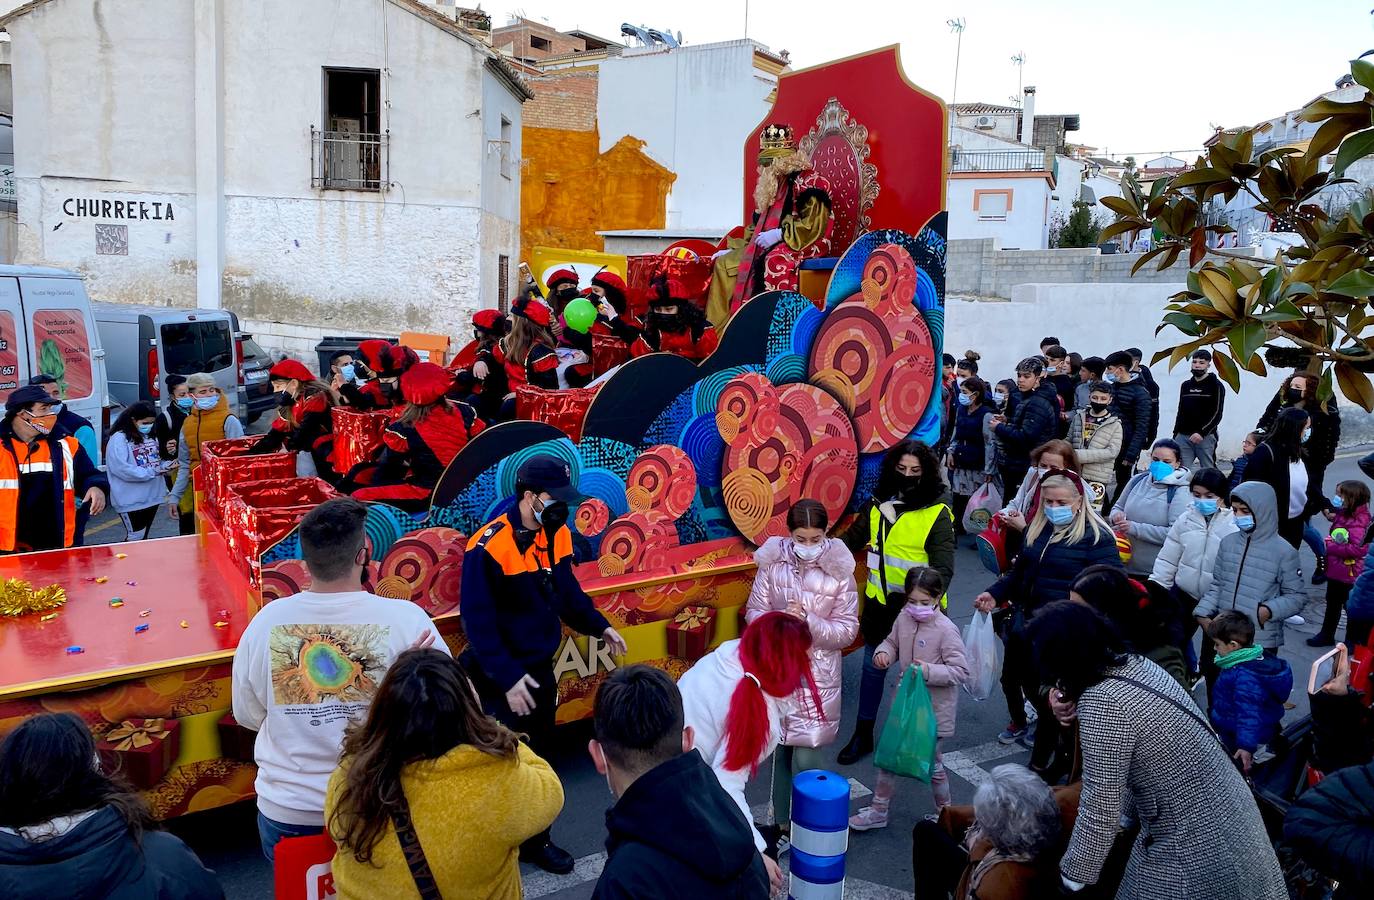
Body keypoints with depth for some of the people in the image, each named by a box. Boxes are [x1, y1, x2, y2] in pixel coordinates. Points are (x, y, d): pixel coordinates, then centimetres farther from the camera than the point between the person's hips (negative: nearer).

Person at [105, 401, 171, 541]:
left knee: (143, 537, 16)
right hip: (131, 500, -7)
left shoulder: (151, 437, 11)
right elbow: (121, 468, -23)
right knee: (135, 538, -7)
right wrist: (151, 472, -20)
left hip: (152, 496, 7)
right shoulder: (119, 439, -13)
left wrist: (165, 466, -5)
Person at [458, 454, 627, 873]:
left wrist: (599, 626, 4)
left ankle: (536, 841, 36)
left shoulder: (558, 536, -1)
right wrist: (507, 679, -25)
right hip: (499, 679, -7)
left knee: (538, 757, 19)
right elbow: (478, 622, -23)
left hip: (540, 669, 7)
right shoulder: (488, 547, -24)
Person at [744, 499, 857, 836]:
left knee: (807, 757, -3)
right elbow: (754, 612, -1)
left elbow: (847, 631, -8)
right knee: (779, 748, 13)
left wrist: (809, 622, -24)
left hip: (818, 673, -2)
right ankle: (783, 820, 32)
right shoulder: (773, 562, -8)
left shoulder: (838, 571, -11)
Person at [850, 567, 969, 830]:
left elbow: (961, 671, -19)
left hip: (933, 707, -6)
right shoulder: (904, 619, -5)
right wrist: (883, 652, -8)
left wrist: (927, 671, -29)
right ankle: (878, 811, 29)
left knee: (931, 761, 11)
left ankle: (945, 812, 37)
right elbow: (893, 643, 14)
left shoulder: (946, 630, -21)